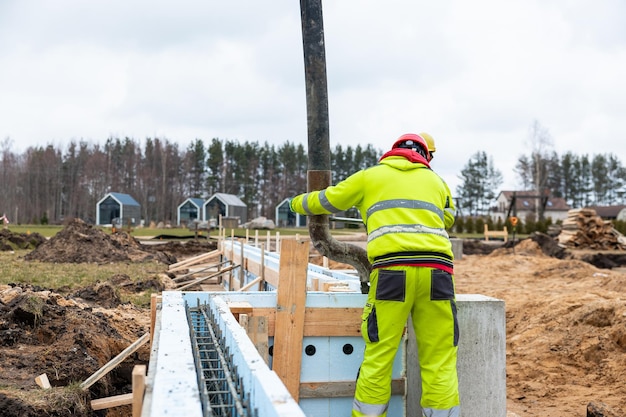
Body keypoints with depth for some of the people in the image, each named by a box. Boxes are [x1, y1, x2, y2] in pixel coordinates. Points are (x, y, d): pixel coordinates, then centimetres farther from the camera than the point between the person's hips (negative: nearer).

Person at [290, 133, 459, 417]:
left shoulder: (371, 176, 19)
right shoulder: (437, 181, 25)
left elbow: (326, 200, 29)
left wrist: (297, 203, 48)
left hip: (392, 269, -2)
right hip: (437, 269, 2)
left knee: (378, 356, 4)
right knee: (439, 360, 4)